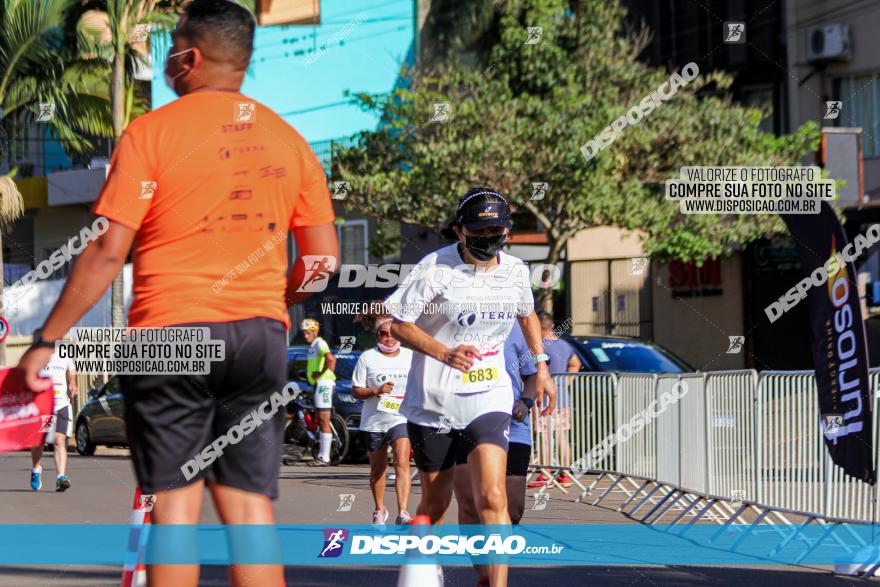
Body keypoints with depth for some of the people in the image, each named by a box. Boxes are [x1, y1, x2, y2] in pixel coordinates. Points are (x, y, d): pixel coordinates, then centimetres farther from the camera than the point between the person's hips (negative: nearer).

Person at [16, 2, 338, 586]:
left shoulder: (151, 132, -4)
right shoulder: (289, 140, 9)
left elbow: (107, 252, -8)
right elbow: (323, 258, 8)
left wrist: (47, 340, -3)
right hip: (261, 336, 4)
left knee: (174, 501, -1)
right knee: (250, 503, 5)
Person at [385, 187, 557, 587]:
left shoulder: (515, 271, 3)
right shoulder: (436, 269, -11)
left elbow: (527, 314, 25)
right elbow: (396, 324, -11)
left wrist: (541, 367, 21)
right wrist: (445, 353, -23)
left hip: (488, 400, 2)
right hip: (433, 400, -2)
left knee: (492, 499, -16)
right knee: (435, 502, 10)